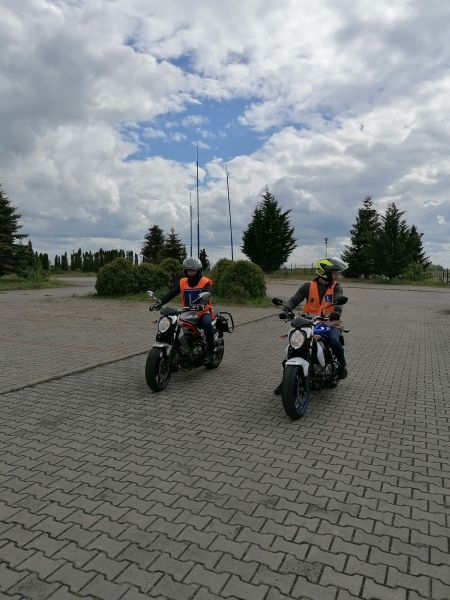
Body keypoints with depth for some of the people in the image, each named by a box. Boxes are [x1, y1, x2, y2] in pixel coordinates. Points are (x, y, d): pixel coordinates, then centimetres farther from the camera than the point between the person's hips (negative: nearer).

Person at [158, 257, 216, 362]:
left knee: (207, 323, -36)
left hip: (203, 312, -4)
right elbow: (171, 293, -1)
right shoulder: (182, 282, 8)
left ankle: (211, 349, -18)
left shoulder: (205, 282, -4)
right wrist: (160, 302, -19)